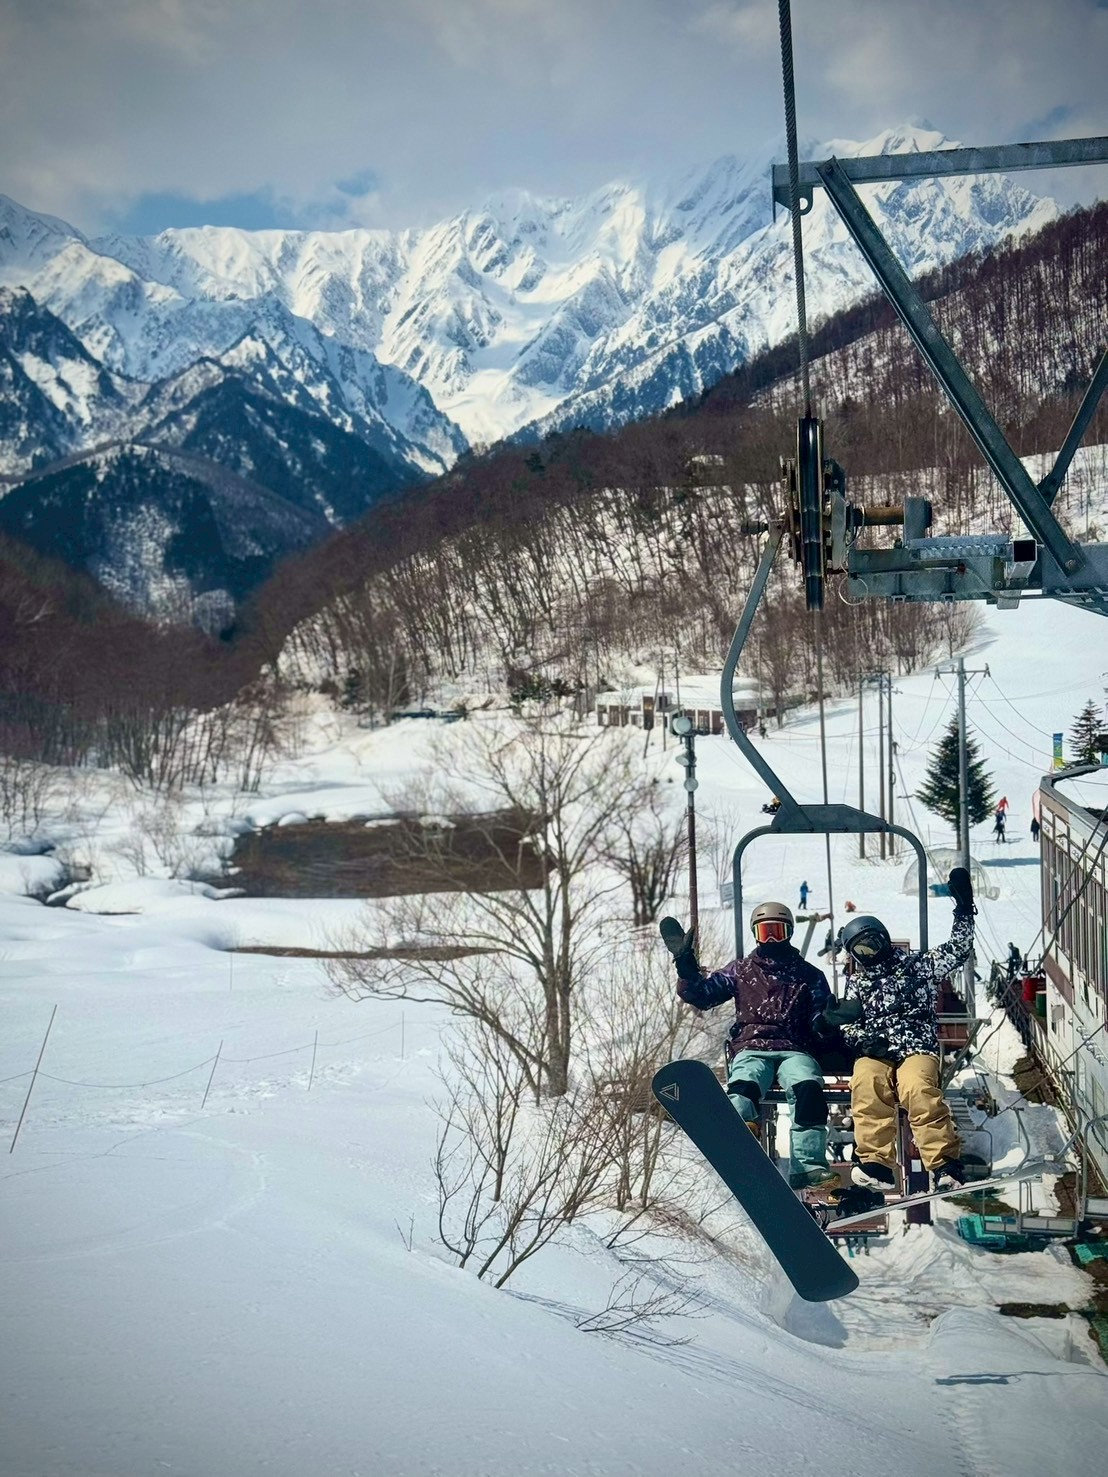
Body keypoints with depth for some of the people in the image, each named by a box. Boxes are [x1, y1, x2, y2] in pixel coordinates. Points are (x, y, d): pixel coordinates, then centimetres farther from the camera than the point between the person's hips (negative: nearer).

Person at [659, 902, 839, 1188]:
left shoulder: (809, 975, 21)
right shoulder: (740, 970, 21)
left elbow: (820, 1017, 14)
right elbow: (702, 995, 13)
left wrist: (825, 1022, -10)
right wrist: (685, 964, -1)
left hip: (795, 1049, 0)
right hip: (751, 1048, 0)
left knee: (808, 1088, -33)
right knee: (744, 1084, -35)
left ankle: (807, 1165, -41)